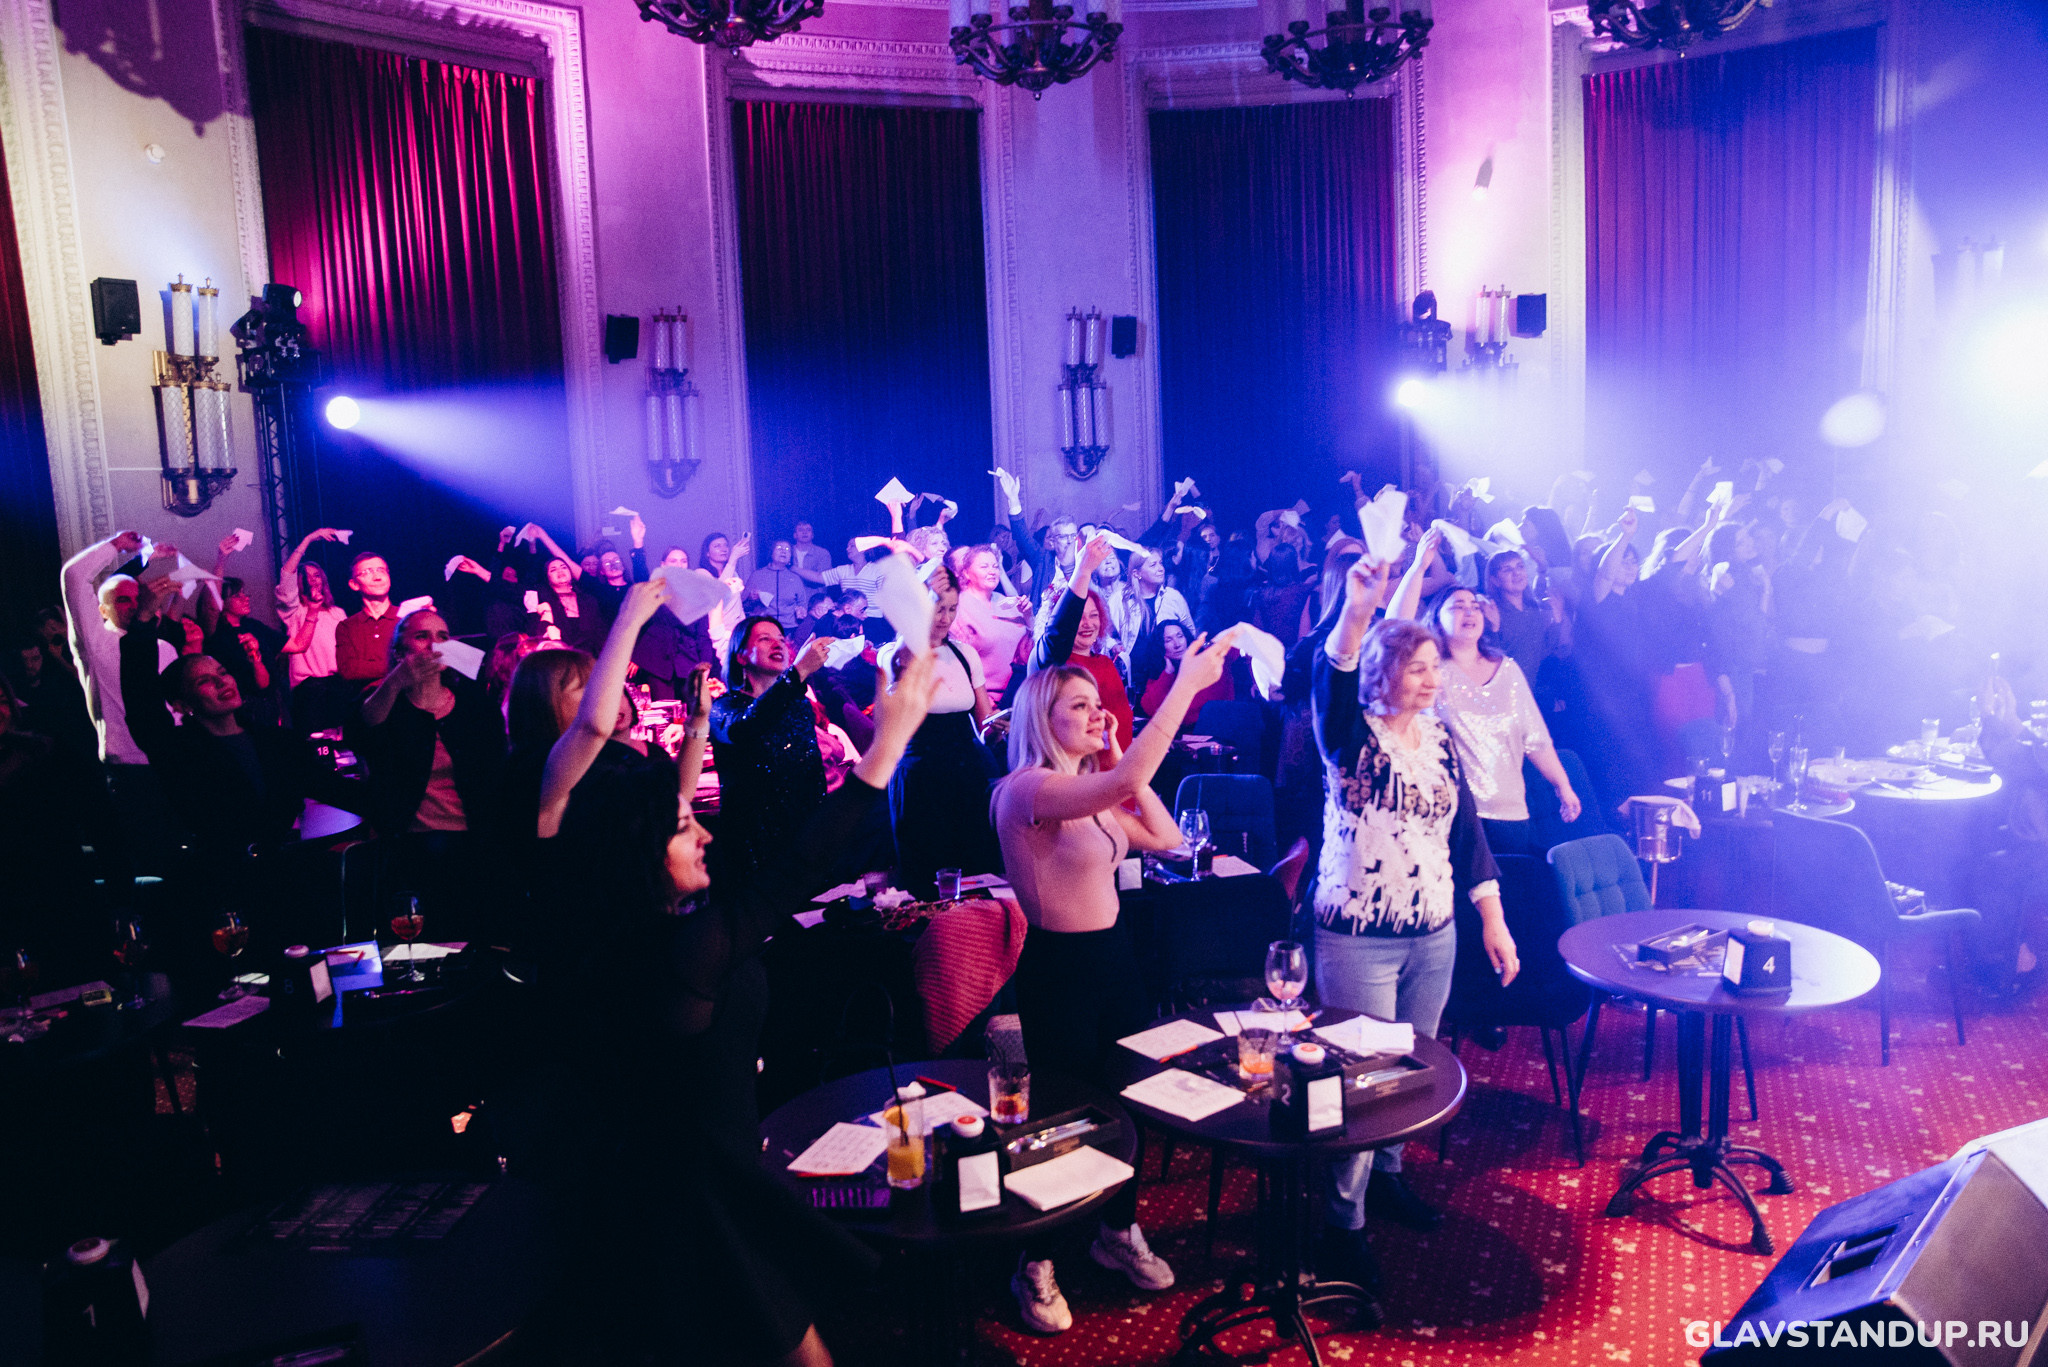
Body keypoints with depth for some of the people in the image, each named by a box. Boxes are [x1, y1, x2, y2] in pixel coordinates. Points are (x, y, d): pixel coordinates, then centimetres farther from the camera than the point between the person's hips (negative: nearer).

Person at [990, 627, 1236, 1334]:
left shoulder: (1092, 787, 8)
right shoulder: (1028, 788, -21)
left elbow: (1165, 836, 5)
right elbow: (1129, 782, -36)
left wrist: (1116, 753, 1)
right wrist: (1187, 683, -34)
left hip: (1112, 956, 8)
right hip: (1058, 967, -8)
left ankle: (1118, 1231, 39)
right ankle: (1034, 1265, 24)